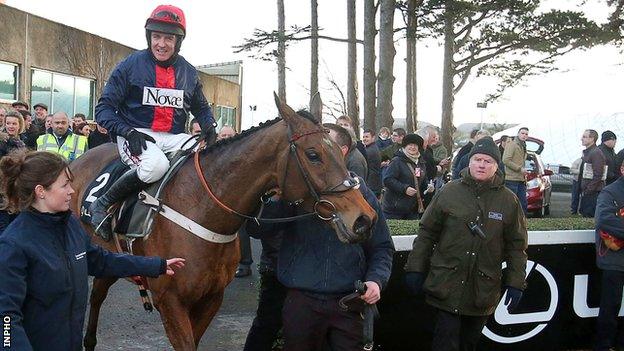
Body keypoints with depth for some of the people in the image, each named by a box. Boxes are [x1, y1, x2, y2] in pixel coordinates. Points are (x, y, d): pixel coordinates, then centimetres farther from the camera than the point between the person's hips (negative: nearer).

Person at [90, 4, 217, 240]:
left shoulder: (188, 72, 12)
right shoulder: (132, 65, -1)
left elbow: (201, 108, 27)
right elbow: (104, 109, -1)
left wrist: (209, 128, 3)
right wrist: (128, 132, -19)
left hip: (174, 138, 4)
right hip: (137, 135, -4)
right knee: (156, 166, -37)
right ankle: (102, 205, -18)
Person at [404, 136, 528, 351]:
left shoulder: (509, 200, 2)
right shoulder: (449, 192, -1)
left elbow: (517, 246, 5)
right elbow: (427, 233, 3)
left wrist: (515, 283, 0)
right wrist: (415, 269, 1)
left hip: (483, 291, 2)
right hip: (447, 286, -1)